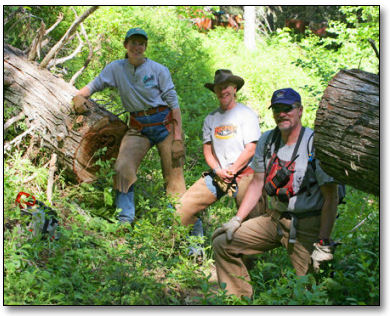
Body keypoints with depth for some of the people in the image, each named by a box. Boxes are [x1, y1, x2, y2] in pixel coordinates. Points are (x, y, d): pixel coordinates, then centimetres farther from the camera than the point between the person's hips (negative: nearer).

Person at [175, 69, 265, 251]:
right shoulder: (211, 118, 18)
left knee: (254, 217, -20)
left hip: (243, 173, -4)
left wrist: (231, 171, -11)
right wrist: (218, 170, -6)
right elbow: (207, 149, 12)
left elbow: (250, 150, -5)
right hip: (217, 174, 5)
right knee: (182, 210, -4)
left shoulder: (247, 114, 3)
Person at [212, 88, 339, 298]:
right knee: (222, 243, -2)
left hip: (306, 224, -6)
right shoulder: (267, 140, 6)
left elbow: (331, 197, -14)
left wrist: (323, 244, -20)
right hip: (274, 218, 6)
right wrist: (237, 220, 4)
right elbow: (257, 183, 13)